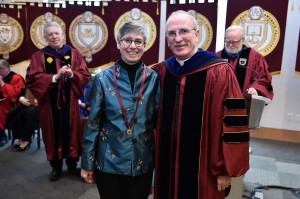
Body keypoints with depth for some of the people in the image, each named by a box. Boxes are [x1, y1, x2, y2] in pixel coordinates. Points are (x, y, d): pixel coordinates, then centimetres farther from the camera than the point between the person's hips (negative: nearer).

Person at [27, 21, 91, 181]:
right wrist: (55, 77, -20)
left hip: (70, 102, 1)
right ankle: (56, 166, 22)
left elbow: (85, 75, -1)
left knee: (71, 132, 7)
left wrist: (72, 74, -20)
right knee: (54, 134, 6)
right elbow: (33, 79, -9)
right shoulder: (39, 56, 2)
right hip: (50, 103, -1)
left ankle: (72, 164, 24)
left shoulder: (74, 54, 5)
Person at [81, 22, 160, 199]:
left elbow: (160, 119, 0)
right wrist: (87, 162, -1)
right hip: (109, 161, -1)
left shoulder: (154, 78, -5)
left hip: (142, 162, 1)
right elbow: (93, 123, -3)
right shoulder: (103, 78, -7)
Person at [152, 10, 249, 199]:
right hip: (167, 162, 4)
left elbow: (234, 125, -14)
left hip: (203, 165, -4)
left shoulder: (219, 72, -16)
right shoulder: (161, 71, -1)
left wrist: (225, 169, -10)